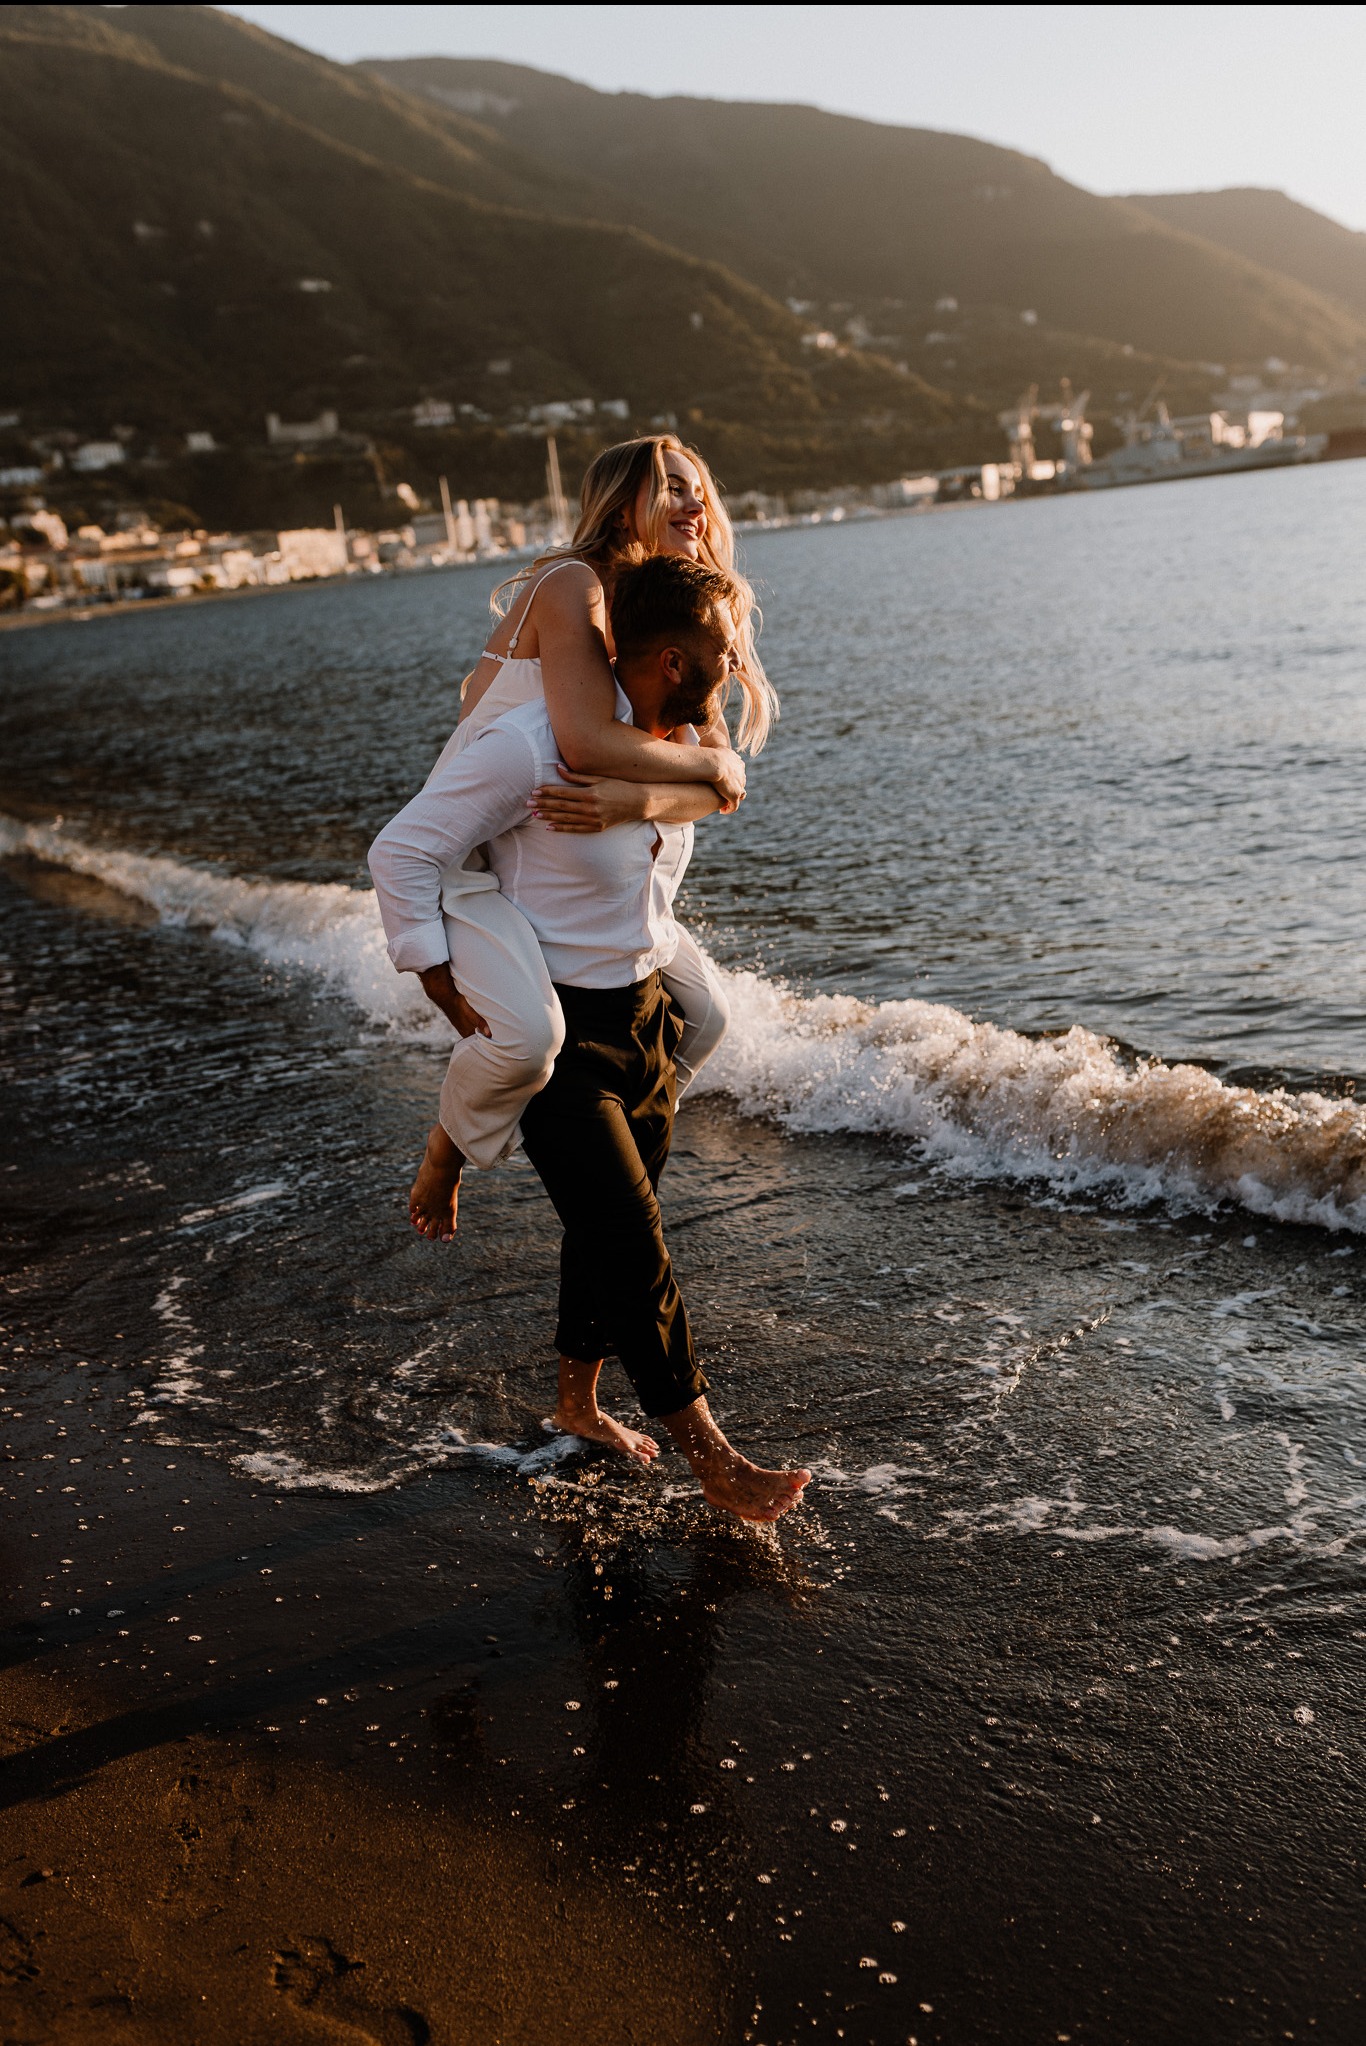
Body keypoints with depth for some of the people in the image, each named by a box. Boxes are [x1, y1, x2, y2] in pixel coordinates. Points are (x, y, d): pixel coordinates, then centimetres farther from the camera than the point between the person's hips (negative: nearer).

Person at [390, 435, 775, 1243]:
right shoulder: (573, 586, -17)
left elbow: (715, 788, -6)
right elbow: (586, 742, -34)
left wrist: (633, 800, -29)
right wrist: (711, 766, -18)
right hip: (466, 856, -8)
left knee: (705, 1009, 10)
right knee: (528, 1032, -32)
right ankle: (450, 1148, 0)